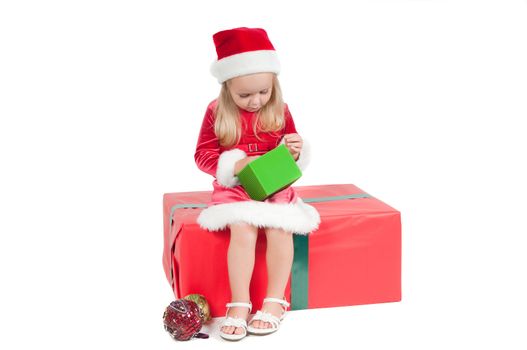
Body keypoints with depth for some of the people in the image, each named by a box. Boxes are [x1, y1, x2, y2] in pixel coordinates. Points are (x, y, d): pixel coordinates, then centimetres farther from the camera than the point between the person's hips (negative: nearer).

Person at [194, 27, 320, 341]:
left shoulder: (280, 111, 3)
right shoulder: (217, 112, -3)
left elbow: (293, 152, 13)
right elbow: (203, 155, -2)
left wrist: (297, 151, -12)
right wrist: (236, 165, -18)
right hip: (235, 187, -1)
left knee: (280, 229, -26)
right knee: (243, 231, -29)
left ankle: (276, 302, -11)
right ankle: (239, 304, -18)